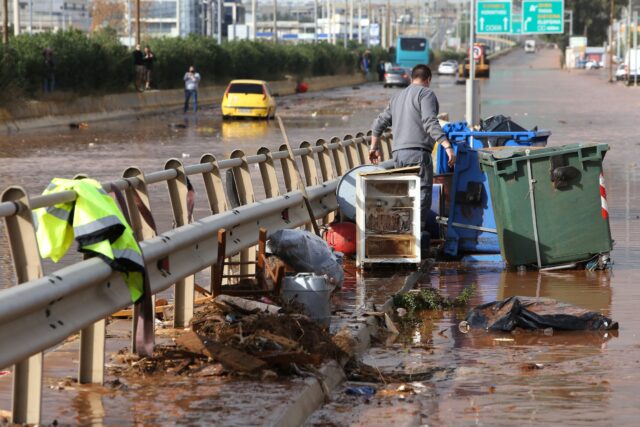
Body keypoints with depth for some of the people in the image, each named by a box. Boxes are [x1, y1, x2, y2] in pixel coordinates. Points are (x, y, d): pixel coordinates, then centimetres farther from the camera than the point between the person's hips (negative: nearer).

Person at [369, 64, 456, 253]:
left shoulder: (398, 97, 25)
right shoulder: (426, 94, 0)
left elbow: (379, 122, 28)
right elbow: (430, 122, -15)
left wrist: (374, 147, 39)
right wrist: (447, 146, -21)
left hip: (398, 153, 8)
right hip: (417, 151, -8)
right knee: (423, 193, -13)